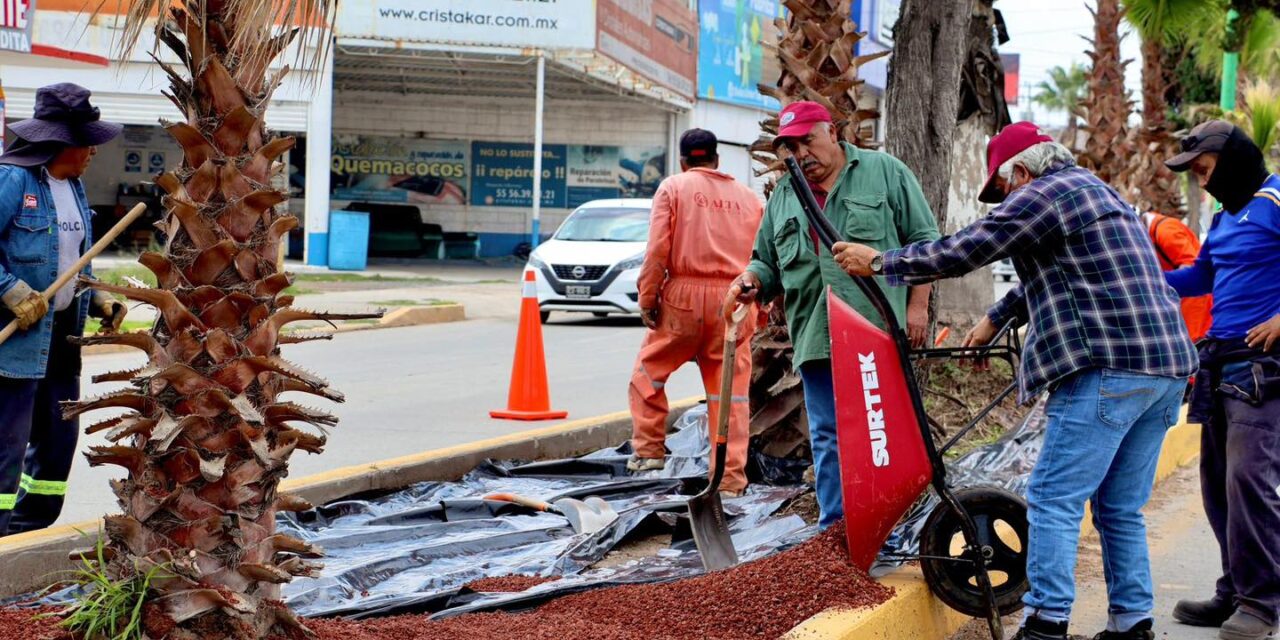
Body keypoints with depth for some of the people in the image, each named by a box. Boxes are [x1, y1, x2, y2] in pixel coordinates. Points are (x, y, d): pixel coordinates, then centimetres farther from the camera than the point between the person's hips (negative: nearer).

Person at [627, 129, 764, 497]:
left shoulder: (674, 187, 4)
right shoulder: (749, 197, 14)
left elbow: (657, 249, -6)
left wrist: (647, 299, -1)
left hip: (685, 295, -3)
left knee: (650, 371, 15)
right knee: (731, 390, 4)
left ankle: (648, 450, 13)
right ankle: (731, 476, 2)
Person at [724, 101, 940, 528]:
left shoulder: (885, 172, 4)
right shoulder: (783, 197, 16)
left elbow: (923, 241, 3)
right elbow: (770, 264, 21)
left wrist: (917, 305, -5)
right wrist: (754, 279, -2)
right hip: (815, 342, 4)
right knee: (828, 439, 6)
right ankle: (834, 530, 13)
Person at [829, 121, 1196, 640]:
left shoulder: (1043, 195, -6)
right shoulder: (1093, 191, 25)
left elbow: (961, 252, -8)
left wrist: (878, 262, 2)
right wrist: (995, 319, 42)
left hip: (1109, 369, -10)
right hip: (1167, 365, 10)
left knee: (1054, 500, -6)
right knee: (1120, 510, 13)